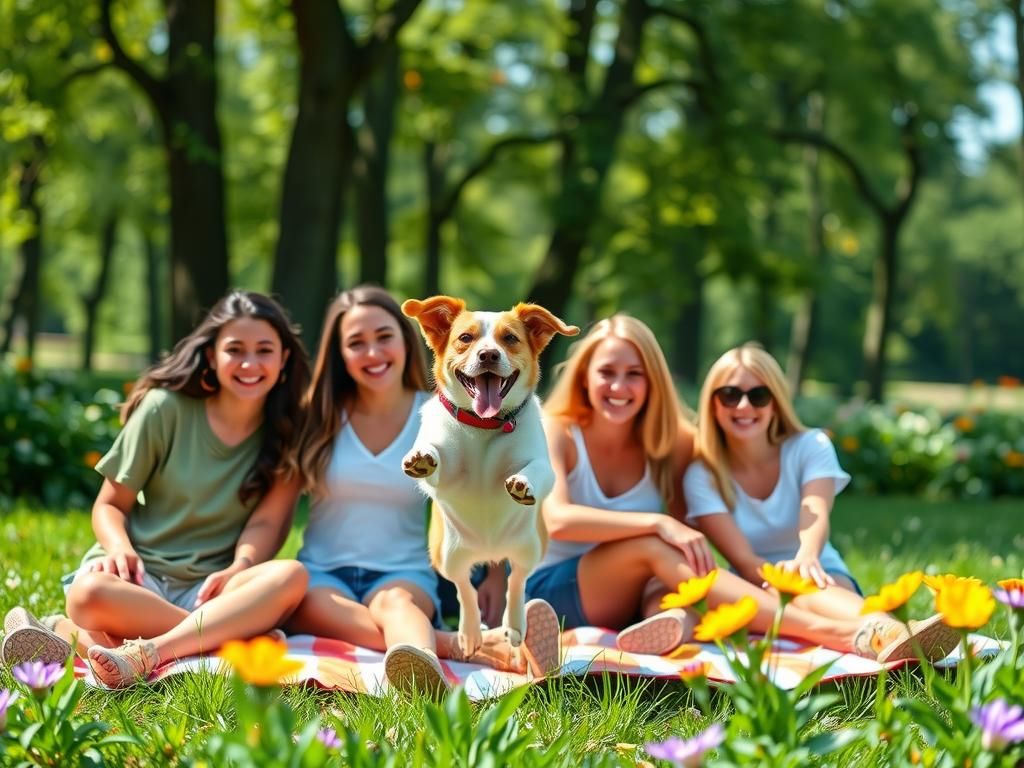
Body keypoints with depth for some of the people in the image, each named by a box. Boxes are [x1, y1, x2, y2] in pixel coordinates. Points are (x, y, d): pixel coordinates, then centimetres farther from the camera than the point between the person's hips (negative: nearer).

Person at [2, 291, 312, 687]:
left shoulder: (285, 433, 6)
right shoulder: (166, 408, 2)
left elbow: (266, 521, -4)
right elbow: (110, 504, 5)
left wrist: (238, 569, -26)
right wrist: (120, 547, -17)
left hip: (211, 588, 2)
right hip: (140, 577, -1)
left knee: (290, 576, -32)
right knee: (89, 593, -37)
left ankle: (144, 654, -41)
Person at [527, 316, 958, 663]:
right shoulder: (556, 433, -4)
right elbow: (557, 518, -23)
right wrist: (659, 524, -30)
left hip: (639, 594, 4)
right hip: (552, 592, -4)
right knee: (652, 546, -31)